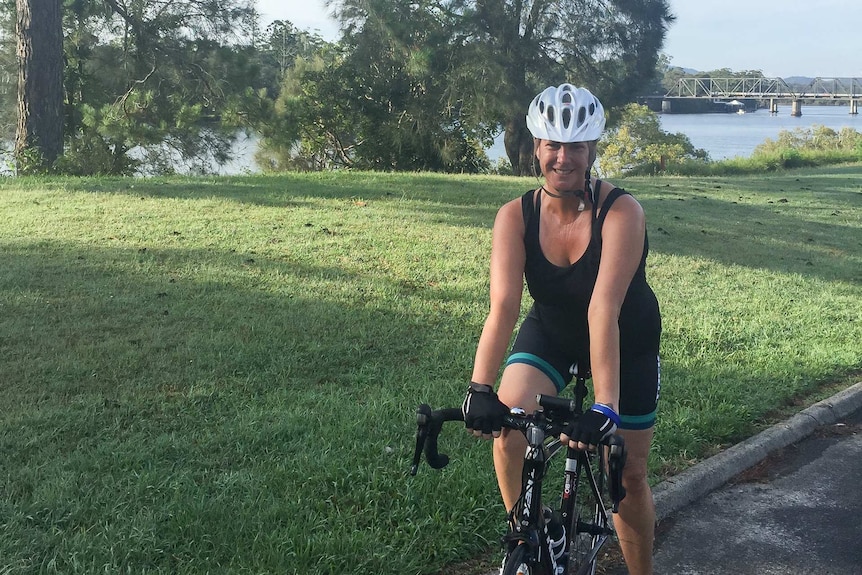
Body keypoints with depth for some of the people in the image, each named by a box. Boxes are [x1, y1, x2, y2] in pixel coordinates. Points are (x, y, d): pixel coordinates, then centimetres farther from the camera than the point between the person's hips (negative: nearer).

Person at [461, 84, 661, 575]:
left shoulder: (621, 212, -30)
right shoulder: (516, 216, -21)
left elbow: (603, 311, -40)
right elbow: (503, 307, -31)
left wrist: (605, 406, -47)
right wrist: (480, 390, -44)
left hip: (628, 342, -2)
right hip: (552, 331, 2)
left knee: (629, 474, 4)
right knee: (506, 427, -21)